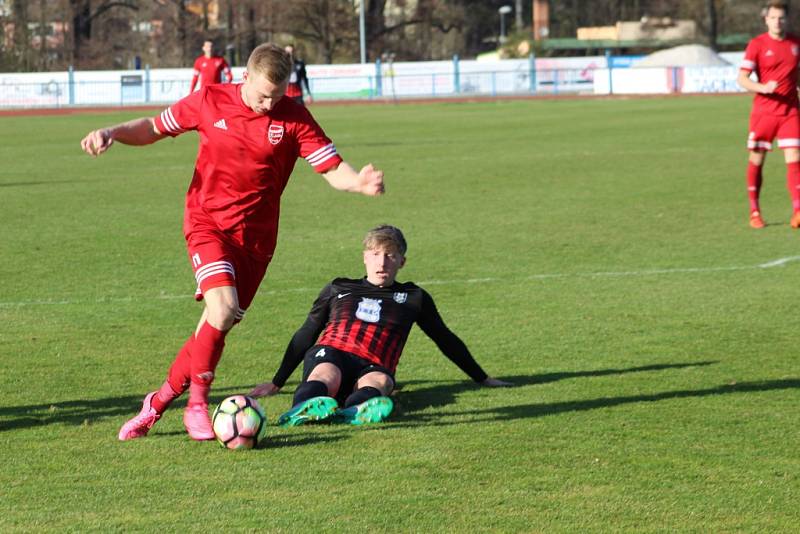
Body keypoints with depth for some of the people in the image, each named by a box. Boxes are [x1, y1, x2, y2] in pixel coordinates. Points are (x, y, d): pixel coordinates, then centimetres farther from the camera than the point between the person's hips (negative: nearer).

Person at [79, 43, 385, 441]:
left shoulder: (293, 118, -4)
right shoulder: (210, 101, -3)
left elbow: (332, 168, -8)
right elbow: (154, 128, 9)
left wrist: (359, 183, -29)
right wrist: (112, 133, -8)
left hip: (255, 235, 2)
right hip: (207, 221, -2)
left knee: (217, 325, 1)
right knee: (223, 309, -23)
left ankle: (161, 399, 19)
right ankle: (198, 402, -5)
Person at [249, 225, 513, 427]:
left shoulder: (413, 297, 27)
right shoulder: (339, 289, 27)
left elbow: (445, 339, 34)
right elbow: (306, 335, 31)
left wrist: (482, 379, 37)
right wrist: (276, 383, 31)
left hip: (372, 367, 0)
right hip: (329, 354, 0)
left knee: (378, 381, -40)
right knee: (326, 375, -39)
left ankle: (352, 412, -75)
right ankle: (304, 408, -74)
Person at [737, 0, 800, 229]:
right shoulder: (757, 45, -4)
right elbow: (742, 78, -10)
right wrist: (763, 88, -26)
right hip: (763, 112, -2)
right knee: (757, 160, 6)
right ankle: (754, 211, 20)